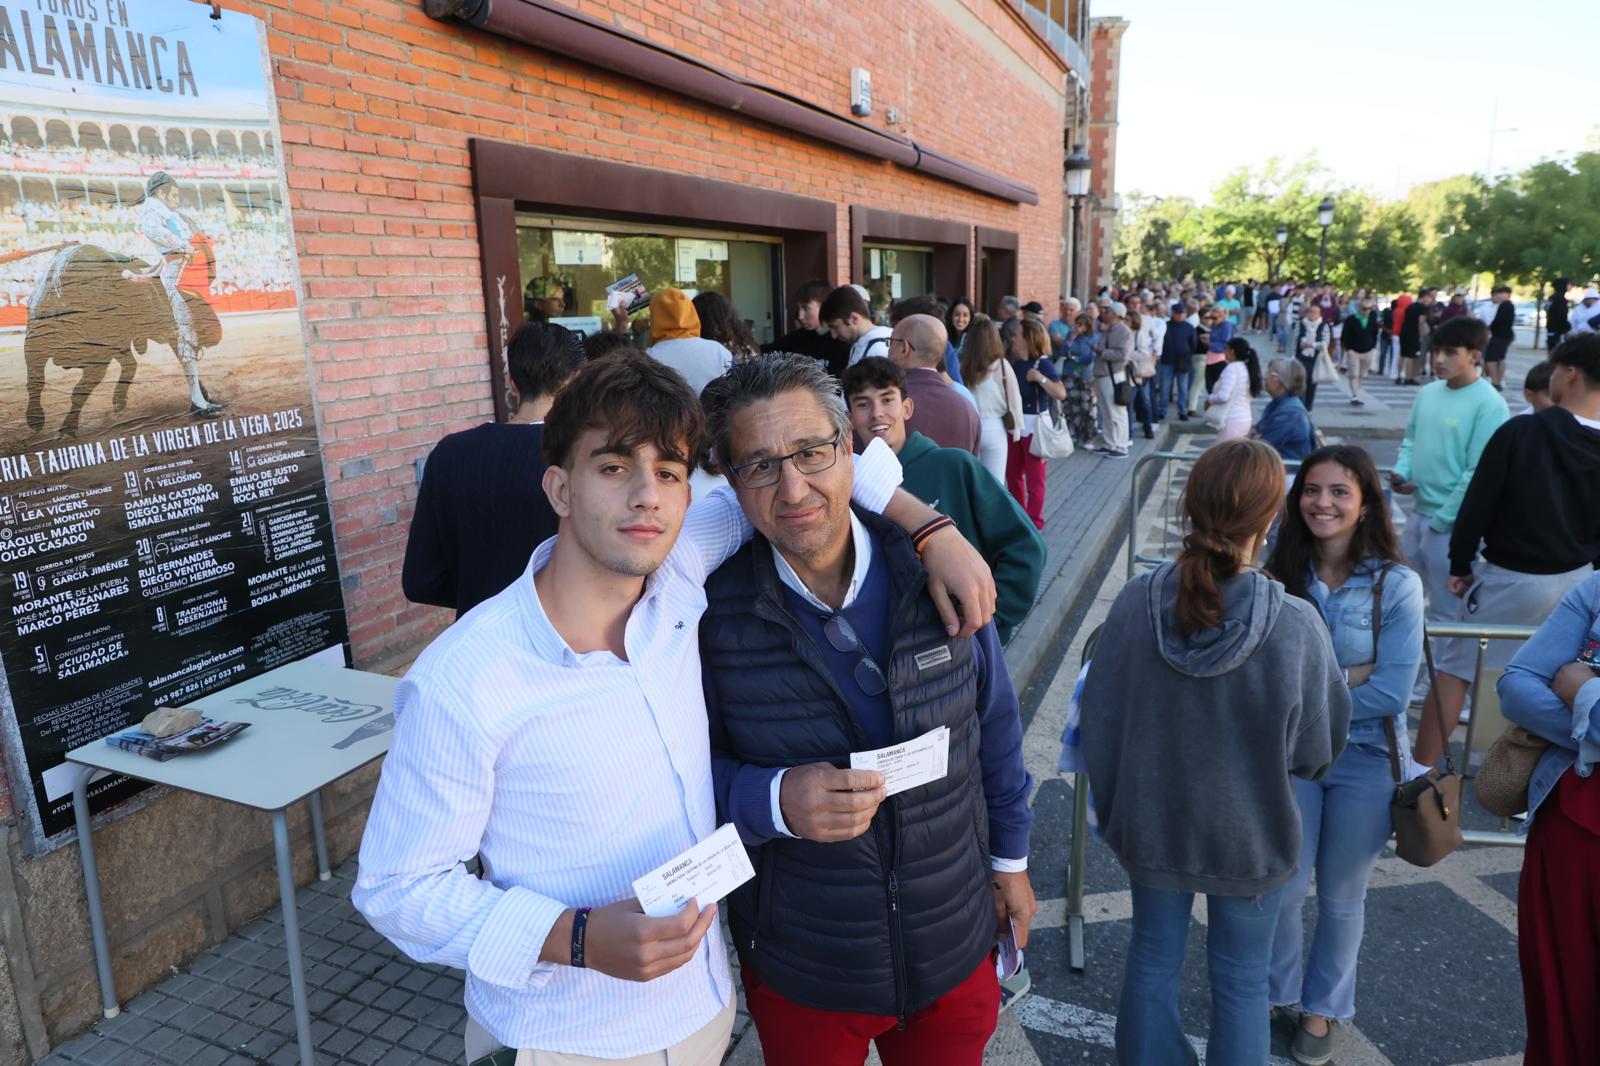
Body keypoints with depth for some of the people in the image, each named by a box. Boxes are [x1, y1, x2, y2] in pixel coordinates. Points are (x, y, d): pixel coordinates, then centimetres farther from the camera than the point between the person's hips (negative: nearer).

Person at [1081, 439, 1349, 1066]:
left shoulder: (1135, 602, -19)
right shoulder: (1296, 627, -24)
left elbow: (1099, 724, -8)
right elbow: (1316, 751, -10)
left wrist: (1110, 810, 8)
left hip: (1151, 825, 2)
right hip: (1250, 837, -1)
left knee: (1152, 962, 21)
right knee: (1241, 983, 19)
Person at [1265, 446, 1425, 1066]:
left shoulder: (1396, 586, -13)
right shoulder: (1281, 577, -8)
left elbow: (1392, 694, -17)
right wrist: (1345, 678, -19)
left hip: (1365, 760, -1)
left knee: (1341, 896, 16)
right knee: (1283, 888, 11)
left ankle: (1324, 1006, 39)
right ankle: (1275, 992, 38)